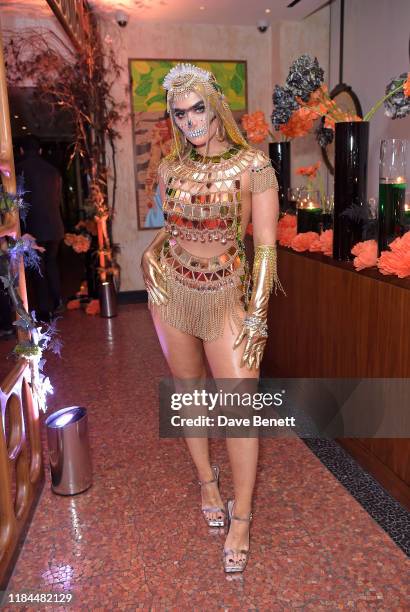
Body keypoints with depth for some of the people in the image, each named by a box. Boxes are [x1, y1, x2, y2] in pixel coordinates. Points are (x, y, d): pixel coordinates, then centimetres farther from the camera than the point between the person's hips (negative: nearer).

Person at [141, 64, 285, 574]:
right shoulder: (170, 169, 4)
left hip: (226, 294, -4)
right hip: (172, 291, 4)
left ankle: (241, 516, 12)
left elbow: (265, 244, -11)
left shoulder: (252, 165, -9)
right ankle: (206, 480, 35)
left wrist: (256, 312, -16)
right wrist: (151, 255, 1)